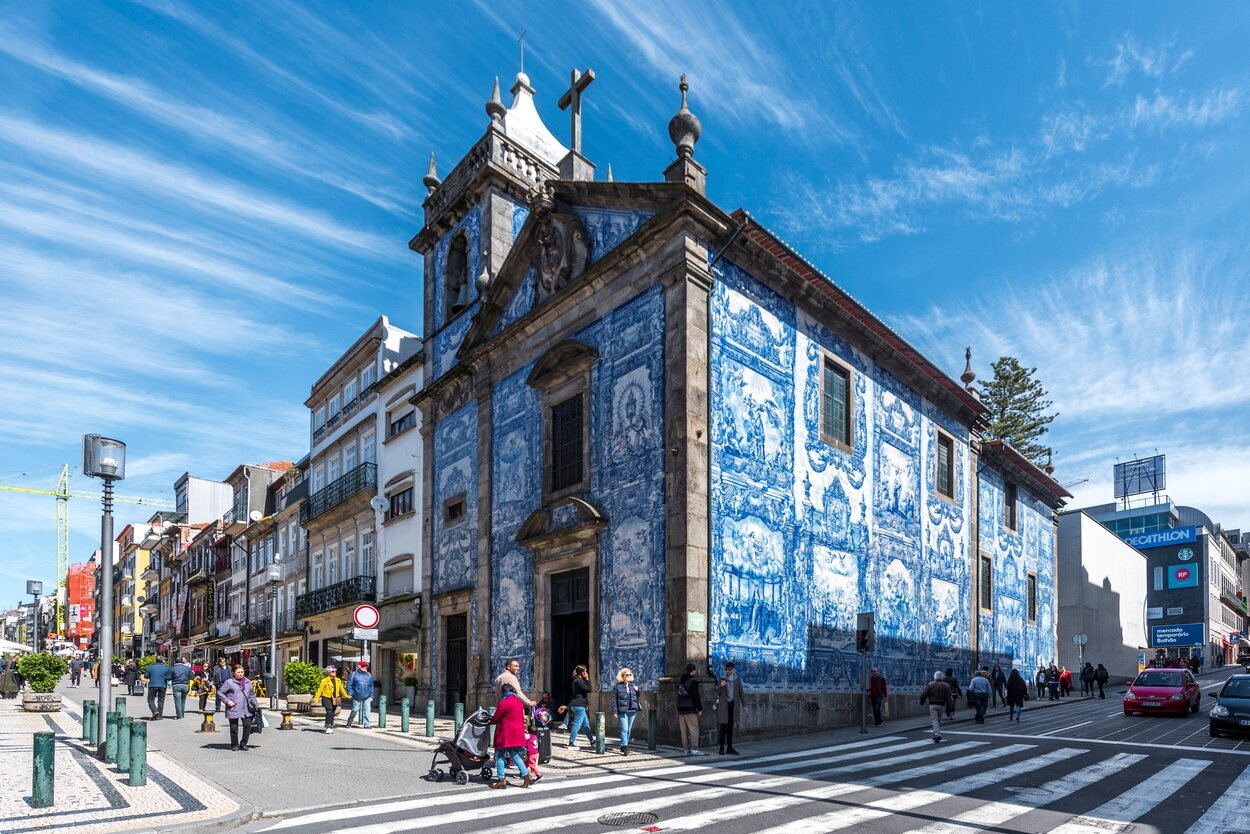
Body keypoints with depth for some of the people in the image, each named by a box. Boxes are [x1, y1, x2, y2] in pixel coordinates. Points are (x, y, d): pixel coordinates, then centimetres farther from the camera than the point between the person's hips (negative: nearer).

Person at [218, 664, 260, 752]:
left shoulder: (248, 682, 12)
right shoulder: (229, 682, -4)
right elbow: (220, 692, -1)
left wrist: (256, 705, 15)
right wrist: (227, 701, -11)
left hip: (246, 710, 4)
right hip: (233, 709, -4)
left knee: (248, 726, -2)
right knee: (234, 728, 3)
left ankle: (243, 744, 14)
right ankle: (234, 745, 21)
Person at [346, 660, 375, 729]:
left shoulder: (369, 675, 12)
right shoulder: (353, 674, 1)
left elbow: (371, 686, 15)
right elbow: (349, 685, -1)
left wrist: (371, 696, 11)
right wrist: (350, 694, -10)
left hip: (367, 697, 3)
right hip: (357, 697, -3)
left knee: (367, 710, -5)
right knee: (355, 710, 4)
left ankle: (366, 724, -1)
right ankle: (349, 722, 25)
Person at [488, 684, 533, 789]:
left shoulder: (504, 703, -13)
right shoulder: (519, 703, 11)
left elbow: (495, 718, -8)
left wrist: (490, 720, 15)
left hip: (506, 735, -7)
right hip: (518, 734, 8)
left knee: (500, 755, 4)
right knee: (515, 755, 14)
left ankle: (501, 780, 6)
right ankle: (526, 776, 9)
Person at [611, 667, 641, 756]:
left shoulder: (632, 685, 11)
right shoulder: (617, 687, -5)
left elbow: (637, 697, 21)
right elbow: (614, 700, -6)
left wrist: (637, 690, 1)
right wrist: (615, 712, -11)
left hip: (632, 711, 6)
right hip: (622, 711, -5)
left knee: (629, 730, 11)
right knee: (624, 729, -12)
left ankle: (625, 746, 23)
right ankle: (624, 747, -9)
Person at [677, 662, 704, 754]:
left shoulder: (680, 681, 14)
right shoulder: (693, 681, -10)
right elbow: (695, 696, -14)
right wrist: (699, 708, -8)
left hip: (680, 709, 7)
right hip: (690, 709, -7)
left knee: (684, 730, 9)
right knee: (694, 728, -5)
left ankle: (686, 749, 11)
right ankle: (694, 749, -10)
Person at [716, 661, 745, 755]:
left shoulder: (737, 680, 5)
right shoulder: (721, 679, -1)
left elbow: (741, 693, 9)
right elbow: (717, 693, -4)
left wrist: (744, 705, 4)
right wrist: (721, 686, -23)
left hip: (733, 705, 3)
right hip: (723, 705, -3)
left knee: (730, 726, 8)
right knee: (723, 726, -6)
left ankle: (729, 747, 13)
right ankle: (721, 747, -1)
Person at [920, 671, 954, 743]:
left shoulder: (930, 685, -3)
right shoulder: (946, 686, 2)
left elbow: (924, 695, -3)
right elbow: (949, 697, -2)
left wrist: (922, 702, 13)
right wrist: (951, 707, -2)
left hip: (933, 705, -3)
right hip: (941, 705, 3)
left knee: (934, 719, -5)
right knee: (939, 720, 15)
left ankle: (937, 735, -19)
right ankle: (936, 734, 20)